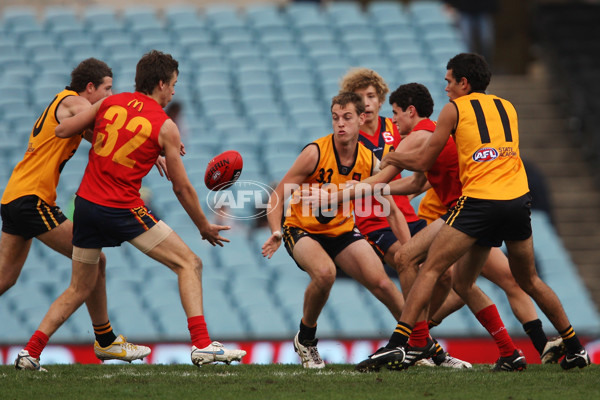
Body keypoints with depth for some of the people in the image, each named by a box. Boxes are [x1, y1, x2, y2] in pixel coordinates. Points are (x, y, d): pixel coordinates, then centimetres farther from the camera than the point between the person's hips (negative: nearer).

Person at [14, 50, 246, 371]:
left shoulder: (110, 103, 6)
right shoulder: (165, 127, -4)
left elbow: (62, 131, 11)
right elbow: (182, 188, 1)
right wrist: (204, 227, 13)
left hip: (86, 203, 5)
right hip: (123, 210, -5)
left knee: (79, 288, 20)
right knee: (189, 264, 1)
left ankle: (31, 351, 10)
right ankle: (201, 344, -13)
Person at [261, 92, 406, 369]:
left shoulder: (369, 162, -9)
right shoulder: (315, 153, -21)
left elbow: (392, 210, 1)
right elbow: (278, 195, -17)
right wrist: (276, 232, -33)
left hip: (342, 231, 3)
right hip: (302, 230, -3)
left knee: (380, 281, -12)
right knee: (324, 272, -33)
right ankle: (305, 339, -9)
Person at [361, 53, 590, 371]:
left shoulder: (454, 109, 7)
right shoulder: (508, 107, 20)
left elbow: (423, 161, 9)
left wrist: (392, 158, 29)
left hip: (479, 200, -5)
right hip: (518, 199, 5)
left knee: (430, 270, -2)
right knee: (529, 281, 19)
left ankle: (398, 344, -12)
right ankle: (574, 349, 20)